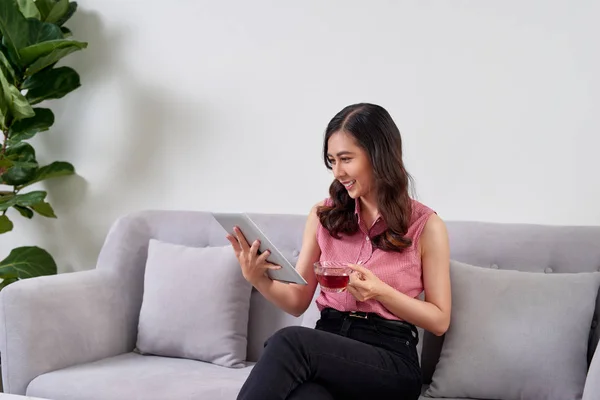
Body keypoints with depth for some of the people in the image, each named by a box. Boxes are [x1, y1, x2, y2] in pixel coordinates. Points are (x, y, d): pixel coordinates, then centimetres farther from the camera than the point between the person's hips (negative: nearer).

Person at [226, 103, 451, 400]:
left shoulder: (426, 225, 1)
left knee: (289, 342, -33)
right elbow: (298, 303, 12)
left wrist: (380, 292, -13)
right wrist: (259, 279, -9)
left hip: (391, 359, -2)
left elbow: (439, 320, 3)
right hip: (327, 343, 2)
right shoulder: (323, 215, 11)